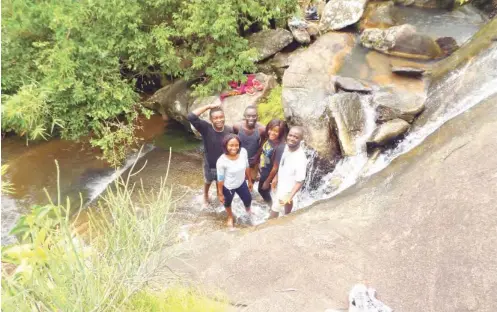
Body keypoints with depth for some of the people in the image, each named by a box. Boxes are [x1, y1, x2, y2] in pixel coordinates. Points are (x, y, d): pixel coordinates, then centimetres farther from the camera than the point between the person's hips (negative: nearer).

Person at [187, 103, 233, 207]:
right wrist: (208, 106, -41)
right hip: (209, 165, -1)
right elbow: (191, 117, -43)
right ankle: (206, 196, 59)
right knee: (208, 182, 28)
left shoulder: (229, 130, -21)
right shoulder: (206, 128, -29)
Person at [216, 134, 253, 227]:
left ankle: (248, 211, 66)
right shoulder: (221, 161, -34)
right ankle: (230, 216, 62)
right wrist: (220, 194, -8)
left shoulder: (243, 152, -22)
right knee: (227, 202, 27)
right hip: (228, 187, -4)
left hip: (241, 183, 4)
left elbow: (247, 167, -4)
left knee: (248, 199, 28)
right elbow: (220, 179, -20)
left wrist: (250, 181, 8)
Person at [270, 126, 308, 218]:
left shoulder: (300, 159, -37)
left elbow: (299, 182, -30)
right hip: (280, 185, 7)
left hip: (287, 190, -7)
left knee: (274, 211, 12)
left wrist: (289, 197, -40)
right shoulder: (287, 146, -14)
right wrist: (276, 179, 15)